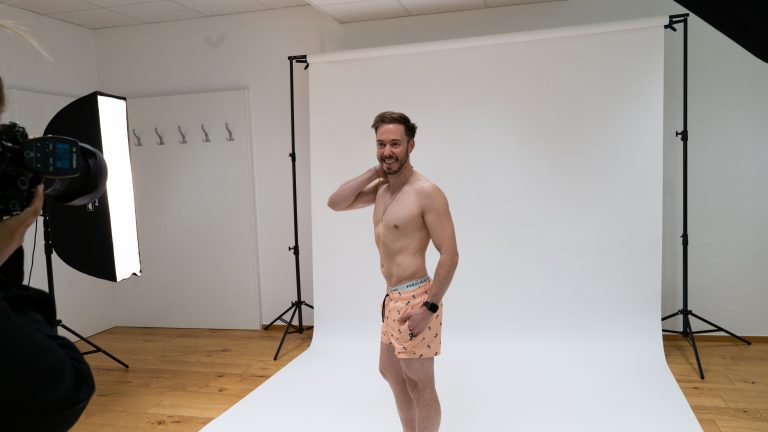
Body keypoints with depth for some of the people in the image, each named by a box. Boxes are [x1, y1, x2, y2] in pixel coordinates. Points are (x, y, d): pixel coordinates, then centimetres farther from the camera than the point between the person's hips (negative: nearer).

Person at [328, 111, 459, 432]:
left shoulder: (426, 192, -18)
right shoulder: (381, 188, 8)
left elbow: (450, 255, -19)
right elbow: (336, 203, 5)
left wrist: (429, 307, -23)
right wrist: (373, 172, -3)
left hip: (414, 299, -9)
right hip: (392, 298, 9)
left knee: (420, 385, 4)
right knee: (390, 372, 23)